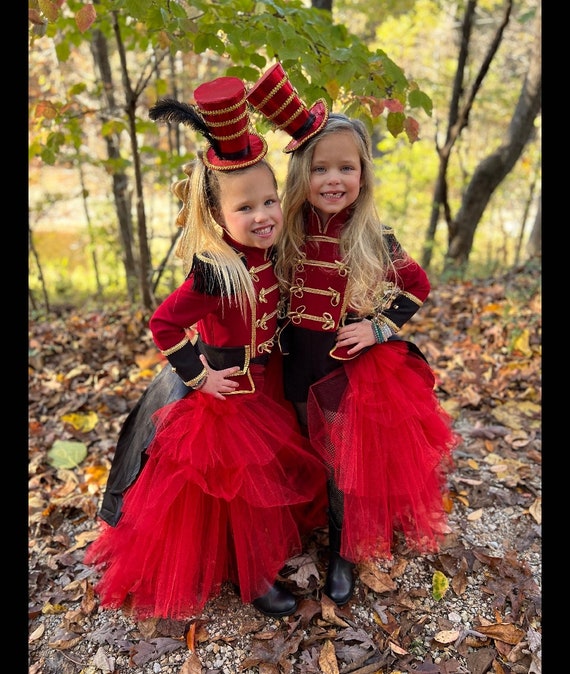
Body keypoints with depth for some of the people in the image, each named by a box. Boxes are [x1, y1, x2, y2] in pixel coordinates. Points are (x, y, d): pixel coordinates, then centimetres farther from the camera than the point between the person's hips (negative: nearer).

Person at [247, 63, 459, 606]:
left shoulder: (375, 241, -12)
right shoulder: (287, 235, -7)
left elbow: (418, 287, -1)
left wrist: (381, 327, -11)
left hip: (353, 373, -2)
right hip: (299, 372, 3)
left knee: (347, 471, 12)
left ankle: (343, 554, 36)